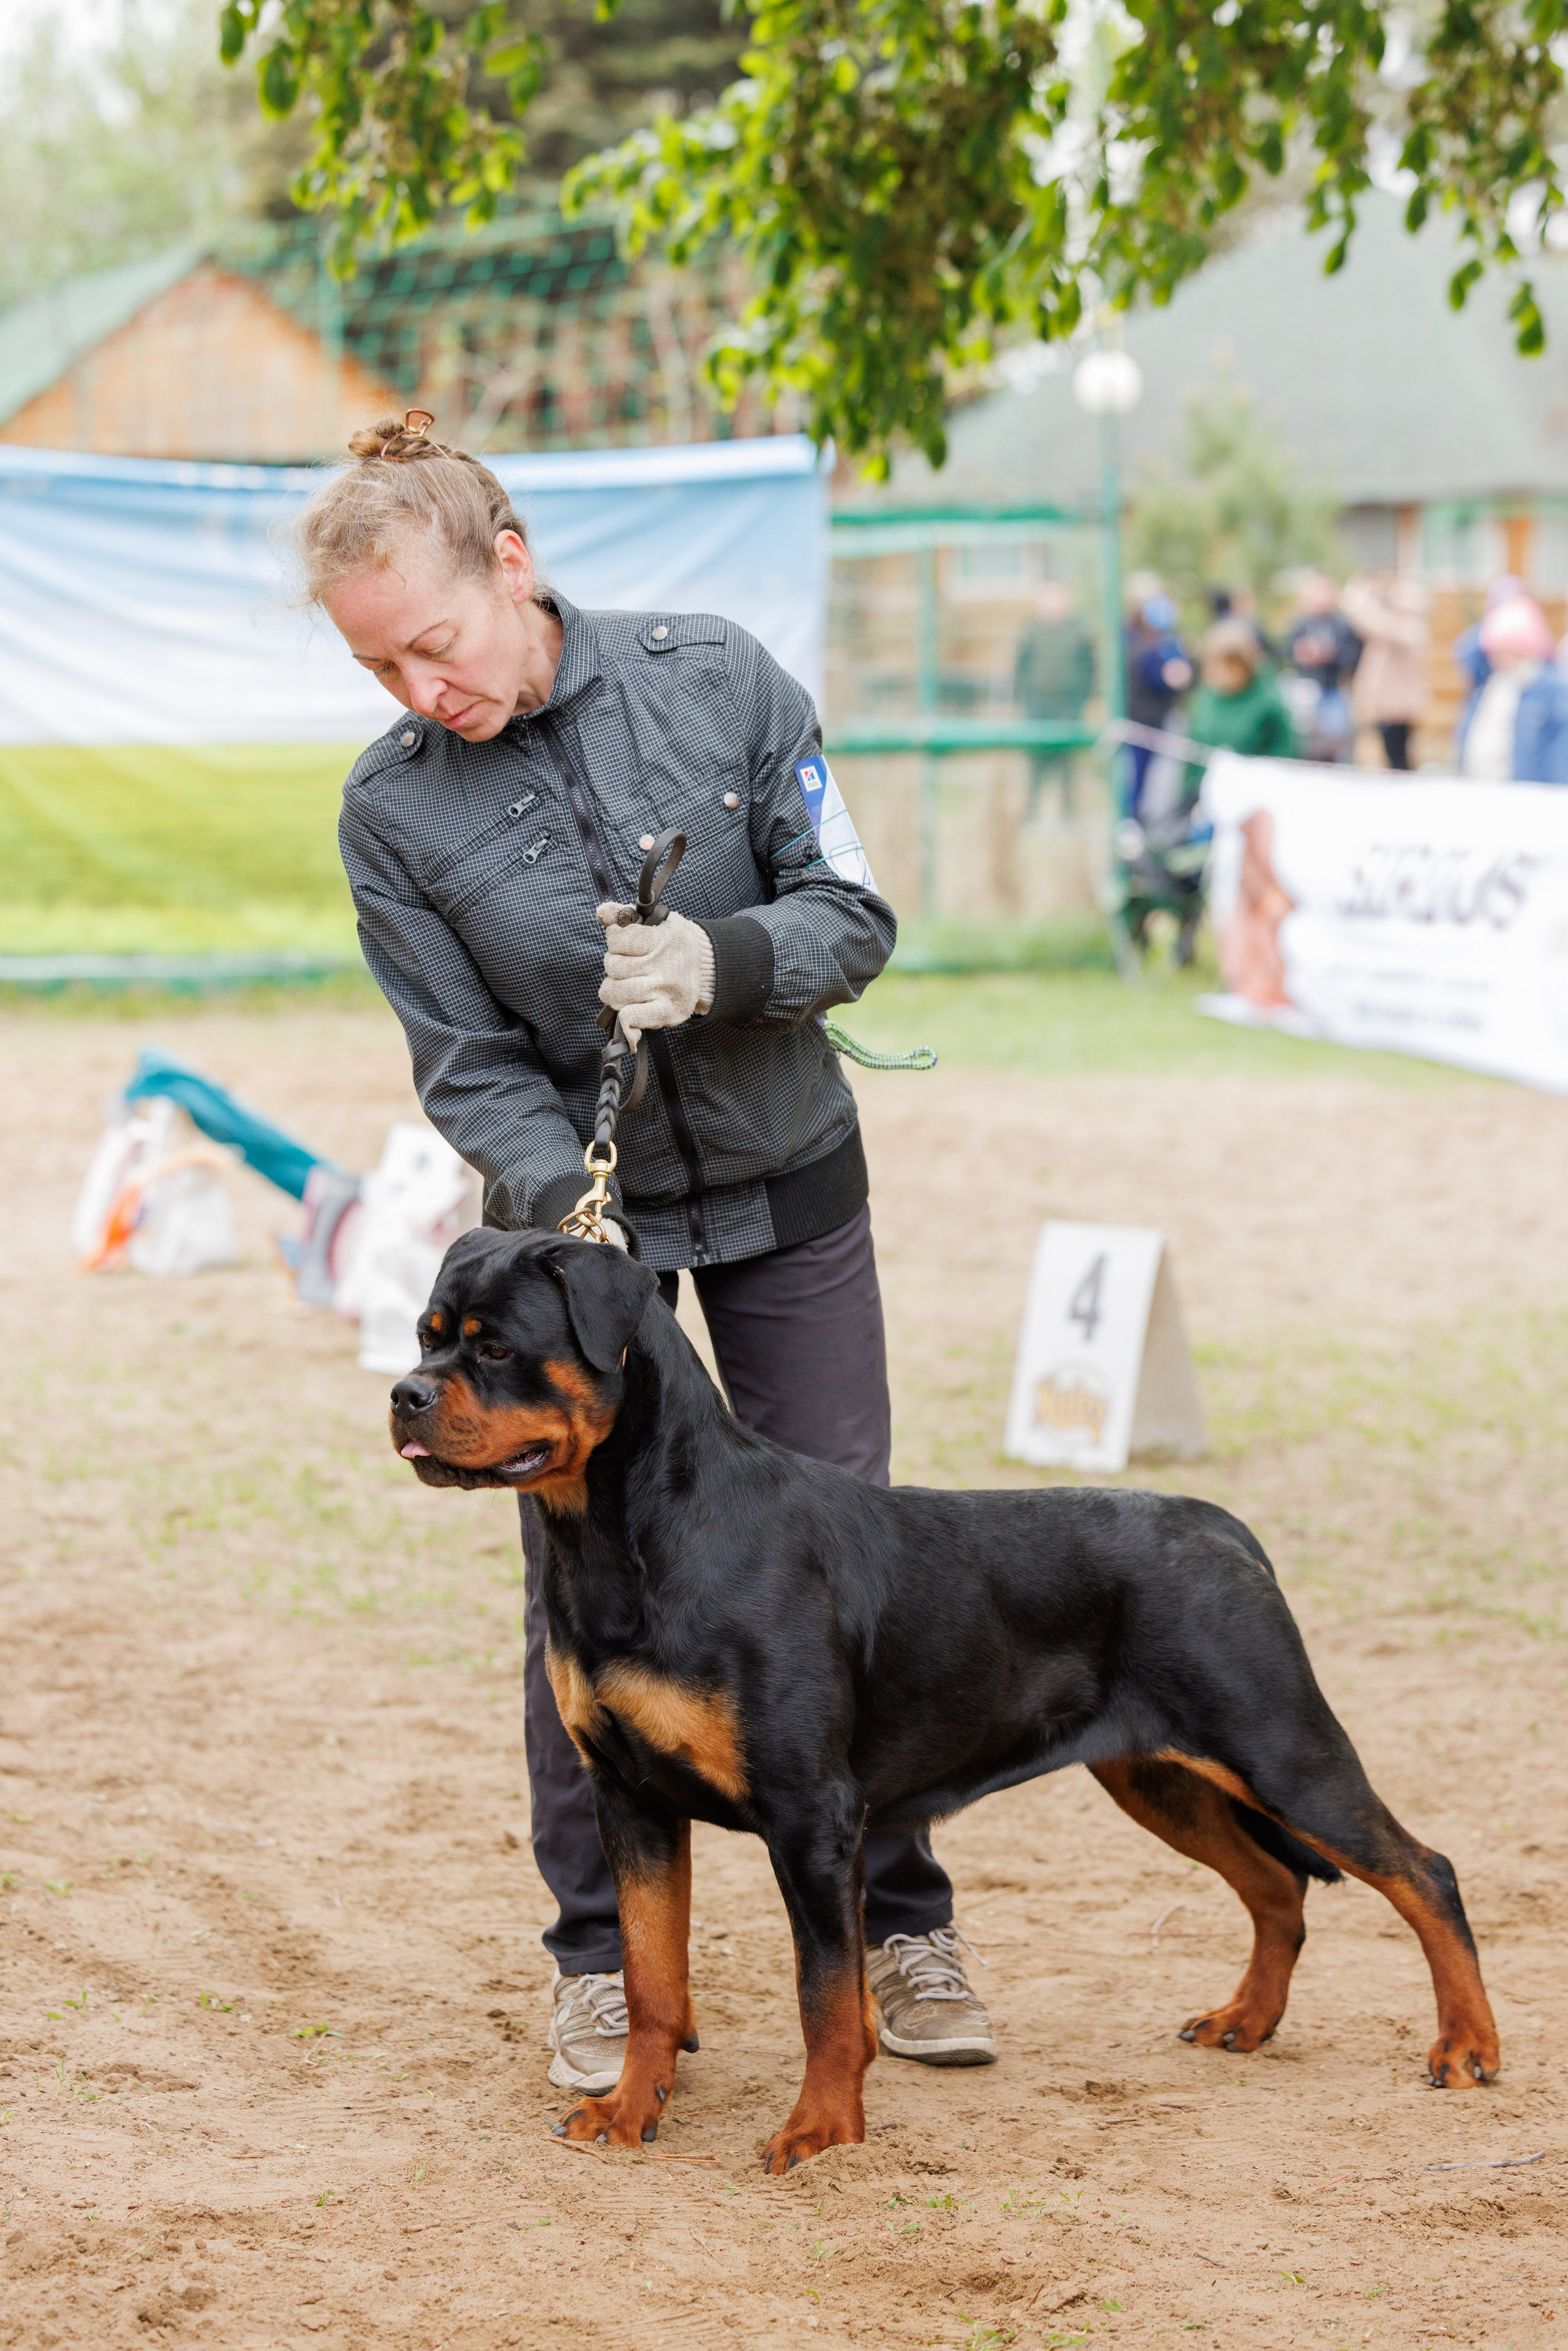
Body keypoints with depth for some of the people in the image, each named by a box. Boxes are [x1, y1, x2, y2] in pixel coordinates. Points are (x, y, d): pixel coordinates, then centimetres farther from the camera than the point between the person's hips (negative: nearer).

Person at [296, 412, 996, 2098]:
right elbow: (467, 1064, -10)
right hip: (578, 1204, 0)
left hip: (787, 1189, 0)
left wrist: (725, 963, -30)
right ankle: (604, 1959, 13)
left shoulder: (717, 680, -14)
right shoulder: (392, 808, -14)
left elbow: (855, 917, -10)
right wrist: (557, 1194, -28)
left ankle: (900, 1925, 18)